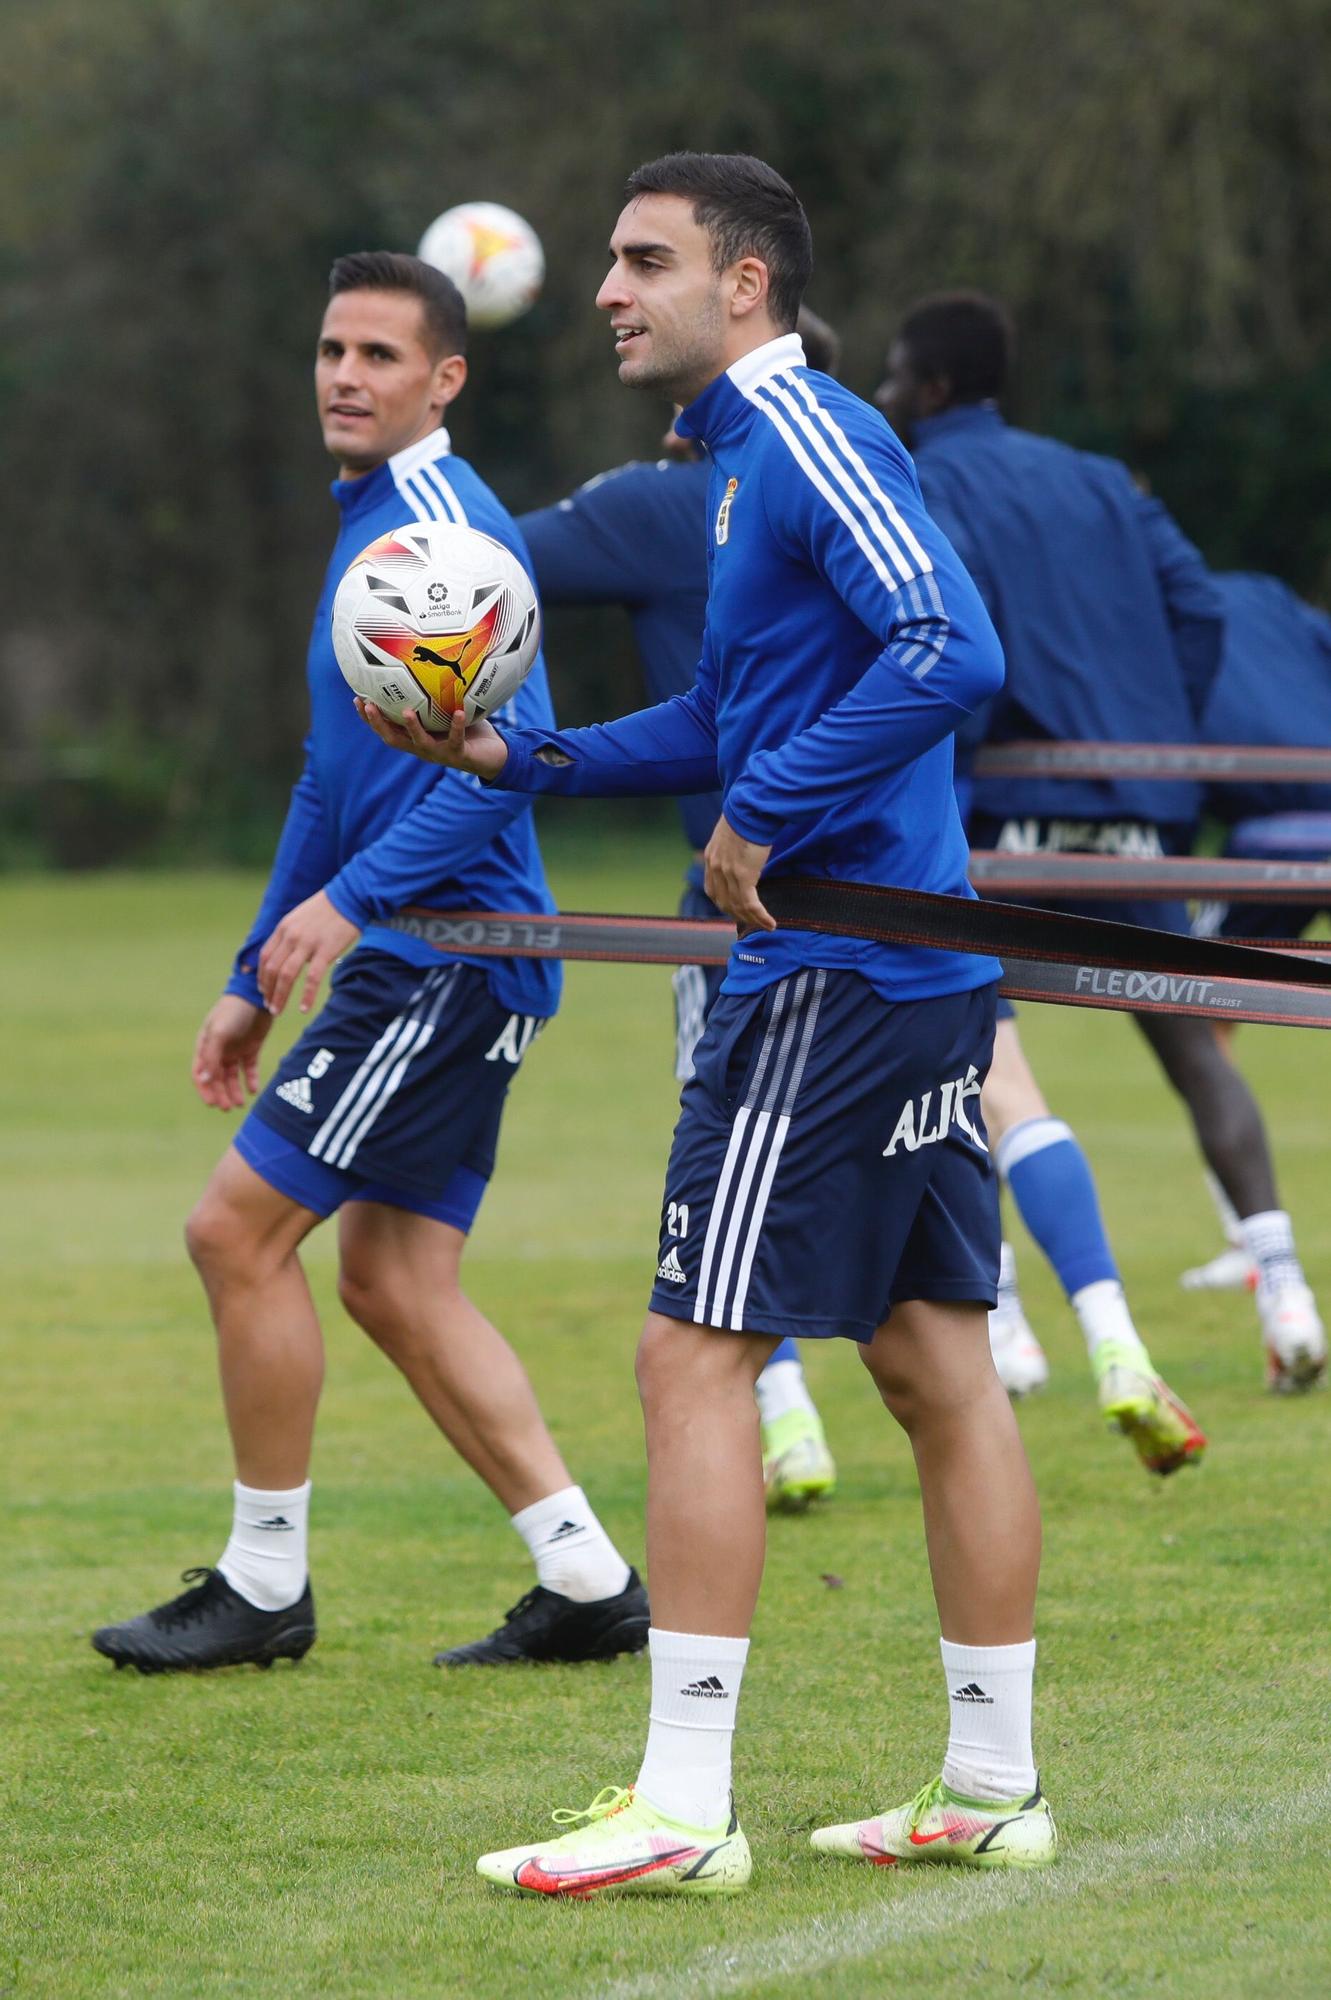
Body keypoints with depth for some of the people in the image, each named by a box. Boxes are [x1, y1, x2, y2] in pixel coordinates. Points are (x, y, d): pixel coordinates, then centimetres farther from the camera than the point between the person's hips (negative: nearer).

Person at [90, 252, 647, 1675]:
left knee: (240, 1228, -7)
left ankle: (265, 1583, 2)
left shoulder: (445, 527, -12)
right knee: (394, 1281, 9)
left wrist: (351, 899, -28)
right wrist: (256, 979, 27)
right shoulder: (366, 527, 19)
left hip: (445, 958, -10)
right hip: (412, 966, 10)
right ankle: (586, 1582, 10)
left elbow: (508, 748, -23)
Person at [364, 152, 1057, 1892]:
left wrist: (763, 822, -21)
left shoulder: (806, 434, -13)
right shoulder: (746, 452, 18)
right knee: (938, 1366, 10)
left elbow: (951, 652, -26)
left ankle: (681, 1810, -8)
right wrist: (519, 759, 17)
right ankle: (993, 1786, 14)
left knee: (697, 1355, -8)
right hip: (921, 977, 10)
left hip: (831, 977, -10)